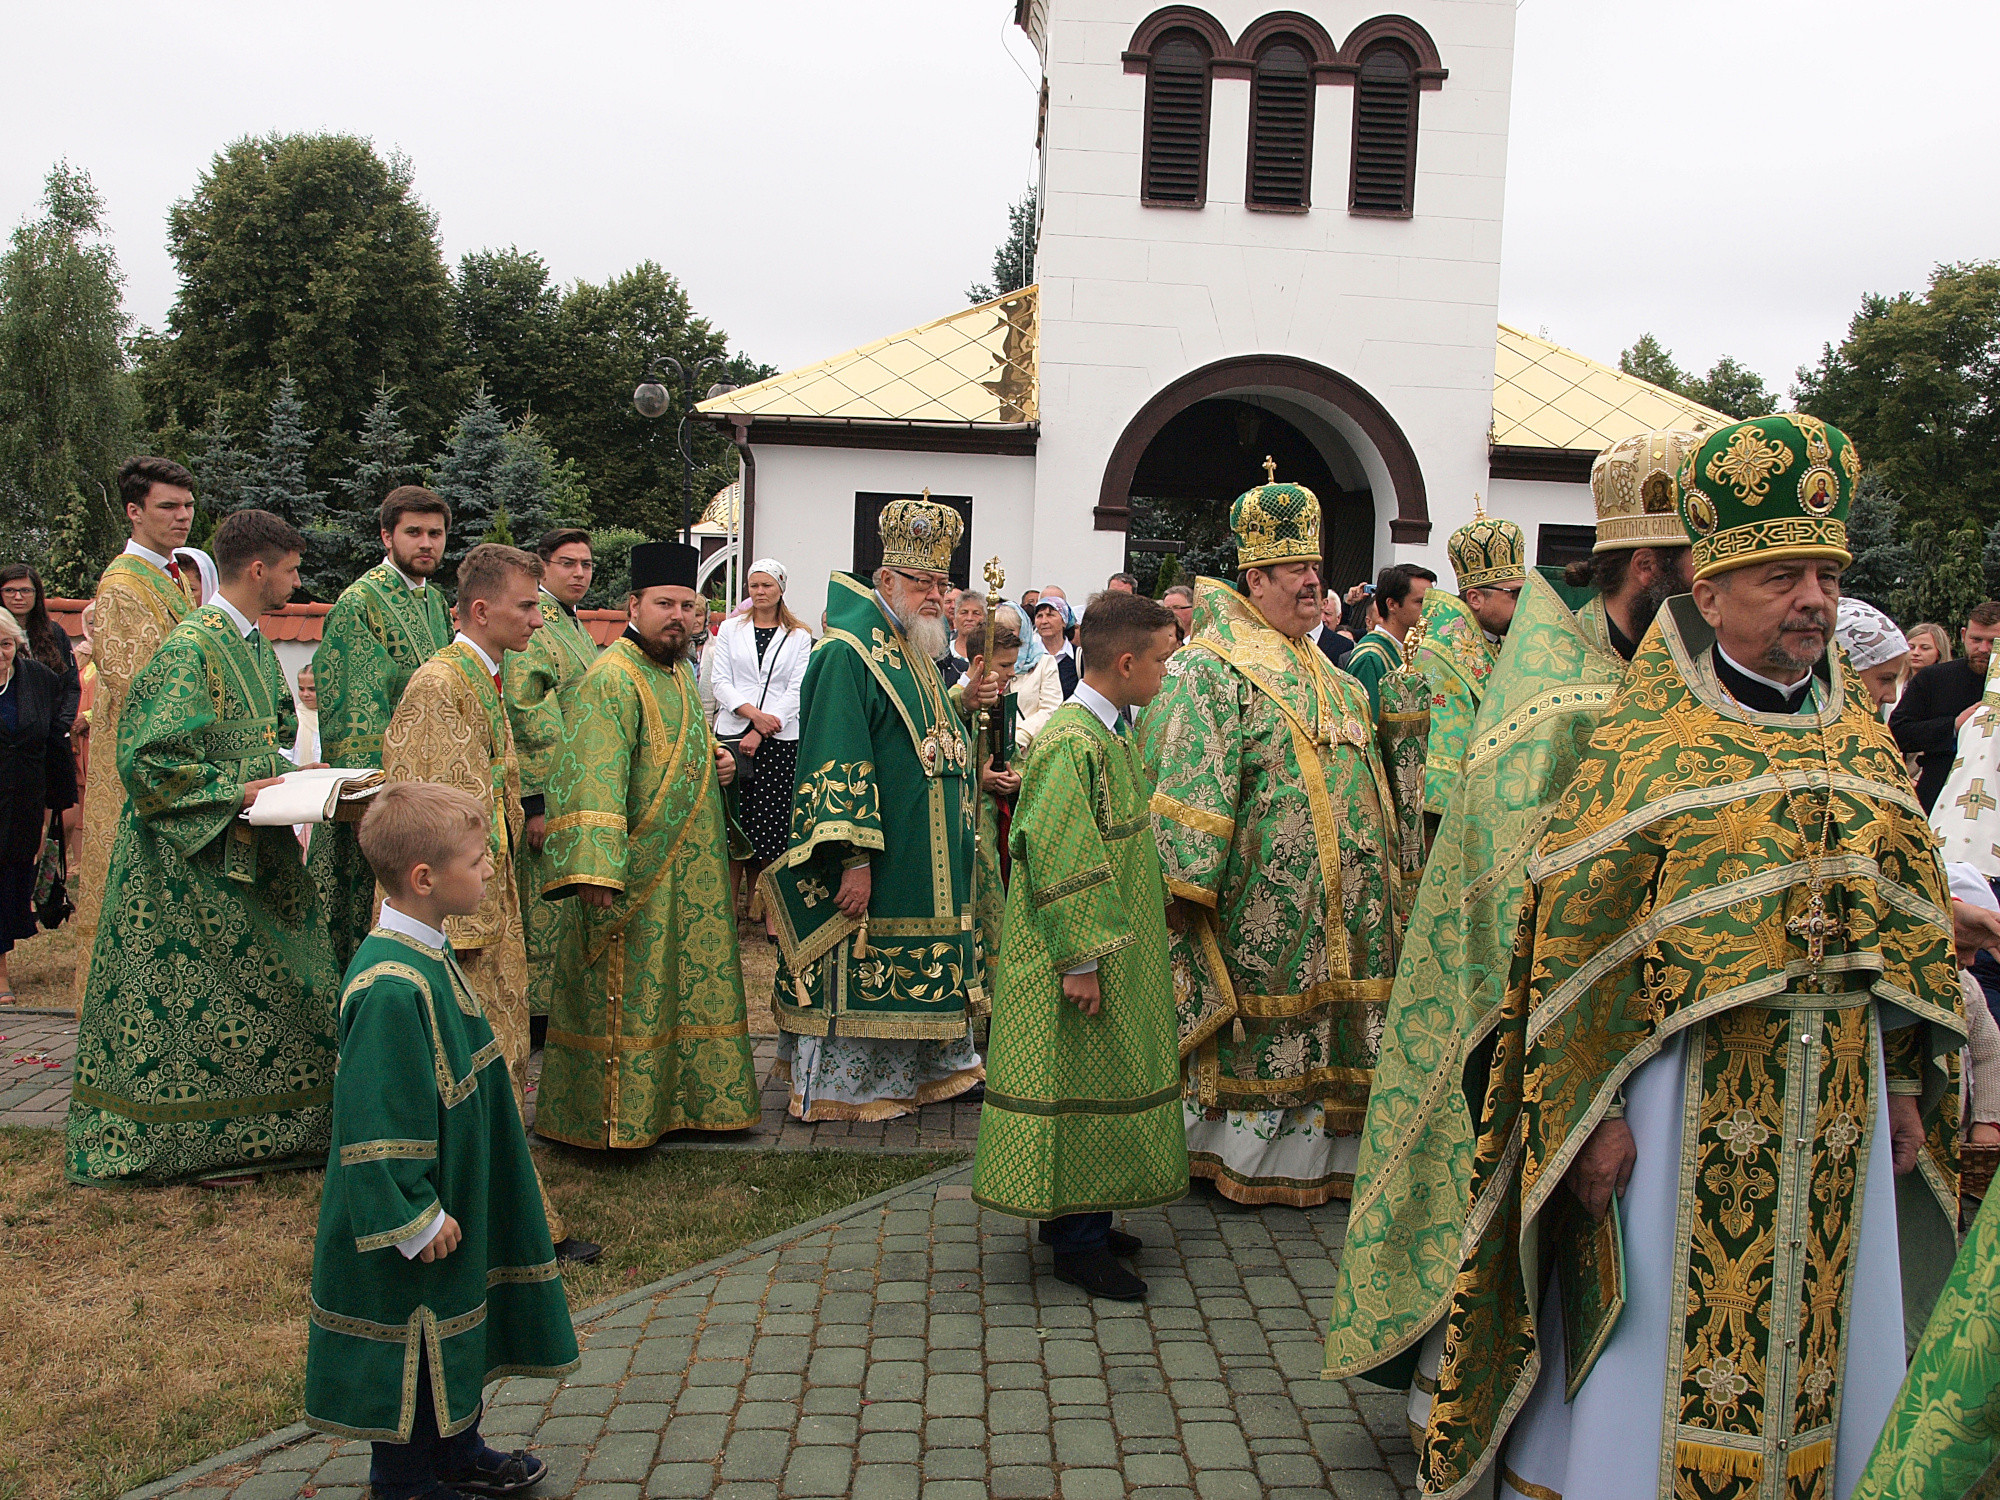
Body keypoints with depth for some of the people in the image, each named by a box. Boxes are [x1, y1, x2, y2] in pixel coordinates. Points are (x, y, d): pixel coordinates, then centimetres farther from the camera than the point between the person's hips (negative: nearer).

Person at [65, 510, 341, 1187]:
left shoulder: (255, 646, 11)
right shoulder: (190, 649, -17)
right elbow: (148, 756, -20)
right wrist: (234, 792, -20)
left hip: (251, 850, 9)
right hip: (193, 859, -9)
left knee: (273, 994, 11)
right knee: (194, 1001, 1)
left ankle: (263, 1127, 22)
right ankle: (197, 1140, 14)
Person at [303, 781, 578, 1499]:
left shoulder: (428, 955, 3)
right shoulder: (391, 990, -29)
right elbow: (377, 1123, -27)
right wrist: (416, 1221, -21)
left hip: (452, 1206, 10)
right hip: (415, 1229, -10)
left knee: (457, 1325, 23)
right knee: (412, 1349, 9)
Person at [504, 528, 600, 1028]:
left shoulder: (574, 627, 18)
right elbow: (520, 719, -19)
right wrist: (535, 803, -23)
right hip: (549, 795, -10)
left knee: (572, 906, 15)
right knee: (545, 907, -4)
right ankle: (534, 1011, 5)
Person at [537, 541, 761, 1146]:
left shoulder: (676, 670, 14)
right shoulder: (612, 678, -16)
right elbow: (592, 776, -25)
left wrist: (716, 761, 8)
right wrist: (595, 868, -33)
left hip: (689, 873, 9)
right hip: (635, 876, -9)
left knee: (688, 987, 17)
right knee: (628, 996, 0)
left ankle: (682, 1096, 30)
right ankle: (614, 1116, 12)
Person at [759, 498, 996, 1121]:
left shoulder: (915, 650, 14)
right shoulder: (848, 652, -16)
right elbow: (836, 759, -22)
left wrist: (964, 699, 6)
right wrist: (855, 856, -27)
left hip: (928, 858, 9)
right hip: (880, 856, -9)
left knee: (918, 968, 16)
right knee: (856, 967, 0)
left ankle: (924, 1070, 29)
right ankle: (838, 1086, 14)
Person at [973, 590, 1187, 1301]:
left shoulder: (1110, 733, 10)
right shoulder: (1072, 743, -21)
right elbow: (1057, 857, -24)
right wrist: (1081, 959, -24)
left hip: (1117, 945, 10)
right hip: (1082, 955, -10)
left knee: (1104, 1079, 16)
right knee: (1079, 1083, -1)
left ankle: (1081, 1217, 28)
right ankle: (1075, 1241, 11)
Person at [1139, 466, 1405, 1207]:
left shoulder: (1328, 678, 18)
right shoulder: (1211, 668, -10)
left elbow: (1362, 779, 24)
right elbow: (1189, 782, -17)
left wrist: (1382, 877, 23)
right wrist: (1187, 880, -22)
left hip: (1332, 896, 8)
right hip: (1258, 893, -8)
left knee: (1315, 1021, 11)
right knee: (1255, 1020, 1)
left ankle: (1308, 1151, 23)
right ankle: (1242, 1158, 15)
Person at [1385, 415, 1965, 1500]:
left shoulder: (1862, 741, 11)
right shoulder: (1646, 742, -6)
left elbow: (1906, 921, 15)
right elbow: (1579, 935, -11)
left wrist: (1903, 1084, 11)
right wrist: (1593, 1107, -14)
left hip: (1836, 1102, 5)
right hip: (1688, 1089, -5)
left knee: (1819, 1345, 13)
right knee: (1662, 1336, 3)